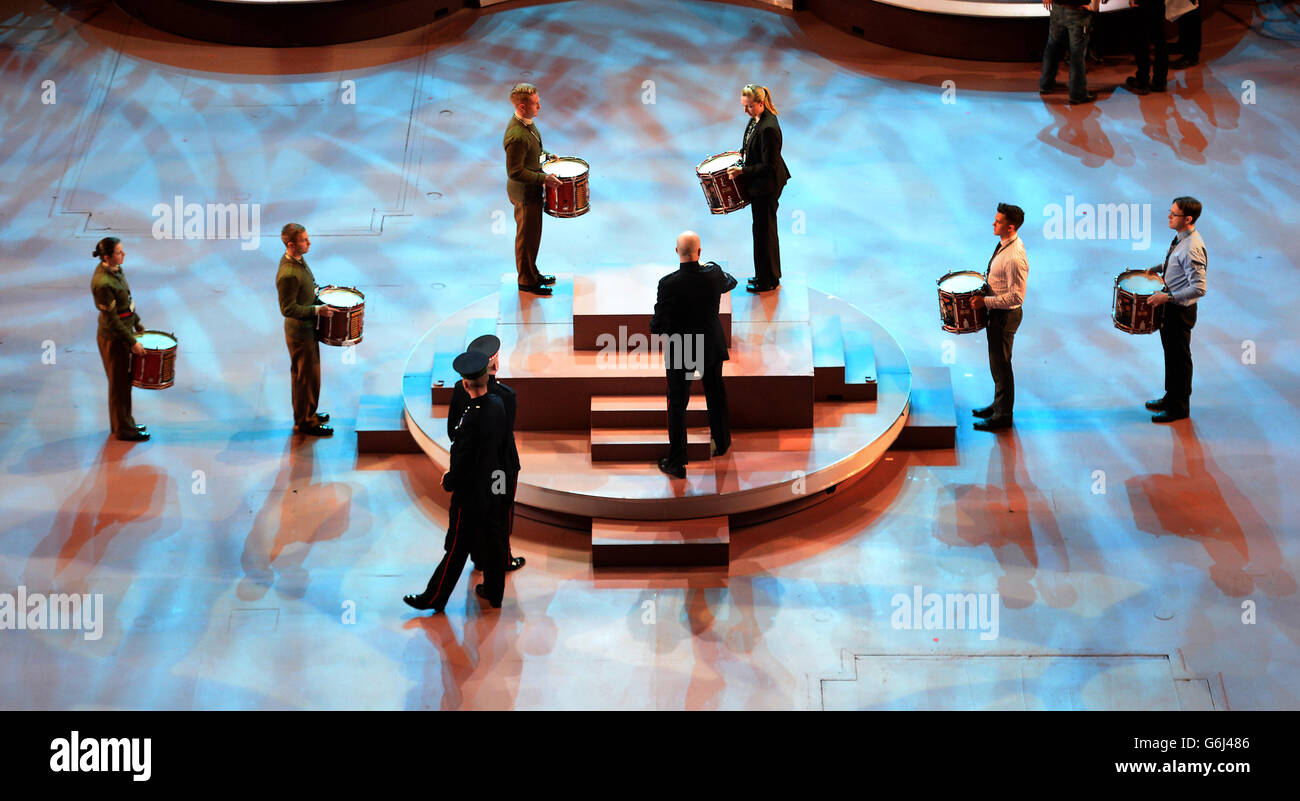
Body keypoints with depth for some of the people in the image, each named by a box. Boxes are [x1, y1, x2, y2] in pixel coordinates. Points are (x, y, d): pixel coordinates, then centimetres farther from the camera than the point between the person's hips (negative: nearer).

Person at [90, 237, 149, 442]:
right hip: (113, 339, -9)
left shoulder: (115, 269, -1)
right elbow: (111, 319, -25)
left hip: (123, 331, 9)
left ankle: (124, 423, 37)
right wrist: (132, 342, -19)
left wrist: (136, 321, 19)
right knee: (119, 384, 5)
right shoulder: (103, 284, -29)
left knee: (125, 380, 22)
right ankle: (124, 430, 19)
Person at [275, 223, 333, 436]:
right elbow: (288, 309, -27)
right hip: (300, 333, -10)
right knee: (307, 377, 4)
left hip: (307, 329, 10)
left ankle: (308, 413, 38)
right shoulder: (288, 274, -31)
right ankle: (305, 422, 17)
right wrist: (317, 310, -25)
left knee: (307, 374, 23)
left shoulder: (297, 260, 0)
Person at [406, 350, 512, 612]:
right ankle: (494, 593, 32)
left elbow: (462, 460, -22)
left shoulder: (471, 418, -28)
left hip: (471, 492, -8)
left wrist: (449, 480, -4)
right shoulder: (498, 404, -4)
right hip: (495, 487, 8)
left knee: (458, 546, 2)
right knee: (493, 541, 19)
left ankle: (434, 599, 14)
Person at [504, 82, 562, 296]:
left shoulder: (526, 122, -2)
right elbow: (515, 172, -28)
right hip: (524, 193, -9)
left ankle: (532, 273, 38)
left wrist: (545, 156, 8)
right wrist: (544, 179, -24)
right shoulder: (517, 136, -32)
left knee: (533, 234, 23)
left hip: (531, 190, 9)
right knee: (527, 237, 7)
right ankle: (526, 281, 22)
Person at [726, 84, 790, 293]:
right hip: (759, 184, 10)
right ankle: (771, 275, 35)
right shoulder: (756, 119, 2)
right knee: (766, 229, 21)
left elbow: (769, 166, -26)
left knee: (764, 230, 3)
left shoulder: (768, 129, -29)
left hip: (767, 186, -10)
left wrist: (743, 172, -24)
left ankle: (767, 281, 16)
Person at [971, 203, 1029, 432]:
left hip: (1006, 315, -10)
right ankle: (998, 404, 37)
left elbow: (1016, 297, -28)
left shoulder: (1014, 258, -30)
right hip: (997, 312, 10)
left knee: (1001, 364, 2)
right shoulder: (1005, 244, 1)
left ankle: (1003, 415, 15)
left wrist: (985, 301, -23)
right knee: (997, 362, 22)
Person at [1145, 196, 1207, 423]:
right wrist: (1159, 267, 11)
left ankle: (1179, 408, 20)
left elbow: (1198, 289, -30)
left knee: (1179, 357, 6)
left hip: (1180, 310, -10)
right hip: (1170, 305, 10)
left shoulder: (1192, 249, -29)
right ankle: (1170, 398, 40)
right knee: (1170, 353, 23)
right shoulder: (1181, 238, 0)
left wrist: (1168, 297, -27)